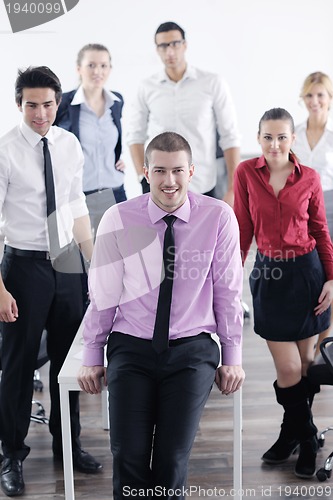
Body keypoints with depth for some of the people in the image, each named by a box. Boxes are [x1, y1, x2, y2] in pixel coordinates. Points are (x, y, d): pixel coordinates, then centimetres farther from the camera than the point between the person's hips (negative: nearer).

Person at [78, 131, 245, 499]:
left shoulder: (218, 217, -4)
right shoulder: (118, 220, -3)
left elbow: (228, 291, 2)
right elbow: (102, 293, 3)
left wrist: (232, 357, 3)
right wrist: (92, 357, 7)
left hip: (193, 349, 0)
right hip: (131, 347, 1)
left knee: (173, 457, -13)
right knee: (128, 455, -14)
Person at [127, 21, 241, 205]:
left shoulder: (213, 83, -1)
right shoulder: (147, 88, 5)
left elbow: (230, 137, -1)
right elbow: (136, 136, 10)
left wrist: (232, 189, -6)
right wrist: (143, 177, -3)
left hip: (202, 189, -1)